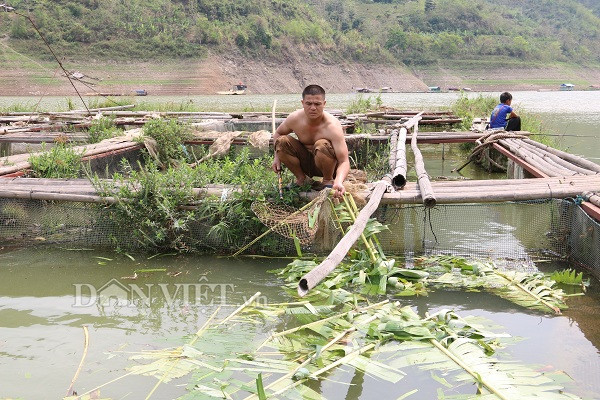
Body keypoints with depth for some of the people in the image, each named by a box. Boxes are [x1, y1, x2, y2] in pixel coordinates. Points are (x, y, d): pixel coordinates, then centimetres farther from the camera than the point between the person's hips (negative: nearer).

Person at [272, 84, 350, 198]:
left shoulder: (332, 126, -30)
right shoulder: (294, 118, -16)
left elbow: (344, 162, -36)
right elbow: (278, 133, 8)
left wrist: (339, 182, -56)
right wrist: (277, 157, -7)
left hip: (329, 165, -4)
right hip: (307, 163, 4)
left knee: (322, 145, -36)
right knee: (281, 141, -17)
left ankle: (328, 180, -7)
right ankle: (302, 178, 4)